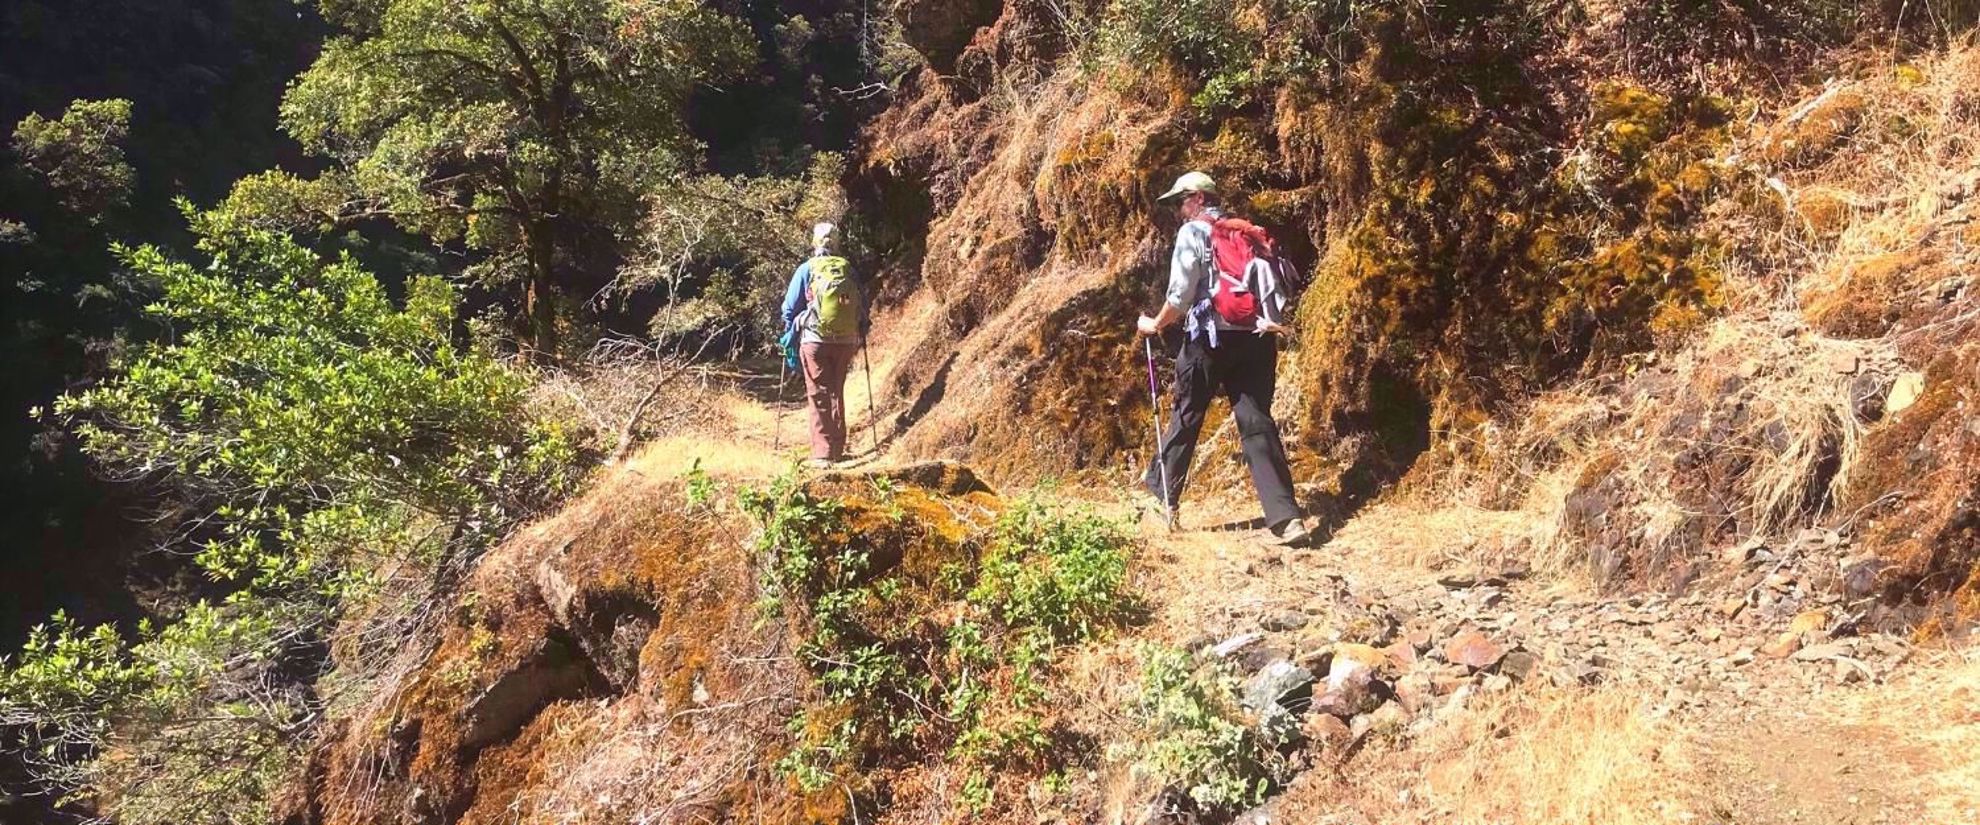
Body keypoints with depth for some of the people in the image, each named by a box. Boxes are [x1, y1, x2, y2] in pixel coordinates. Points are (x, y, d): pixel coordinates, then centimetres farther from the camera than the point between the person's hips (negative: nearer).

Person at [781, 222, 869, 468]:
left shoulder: (806, 269, 2)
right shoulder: (847, 269, 8)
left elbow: (790, 308, 2)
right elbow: (862, 307, 11)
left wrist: (789, 338, 14)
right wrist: (860, 338, 21)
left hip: (815, 339, -3)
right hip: (847, 339, 3)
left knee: (819, 396, -1)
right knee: (836, 394, 16)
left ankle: (823, 454, -8)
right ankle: (837, 449, 21)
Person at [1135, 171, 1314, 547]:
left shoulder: (1193, 233, 1)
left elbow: (1182, 293, -8)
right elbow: (1280, 284, 13)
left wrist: (1156, 324, 6)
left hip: (1211, 337, -5)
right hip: (1256, 337, 5)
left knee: (1186, 417, 11)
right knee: (1258, 423, 0)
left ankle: (1162, 495, 24)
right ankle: (1286, 518, -10)